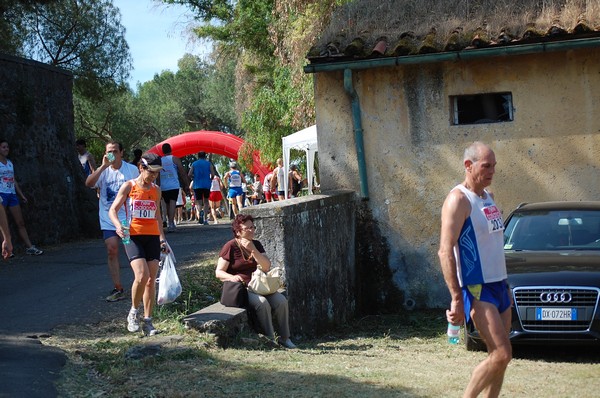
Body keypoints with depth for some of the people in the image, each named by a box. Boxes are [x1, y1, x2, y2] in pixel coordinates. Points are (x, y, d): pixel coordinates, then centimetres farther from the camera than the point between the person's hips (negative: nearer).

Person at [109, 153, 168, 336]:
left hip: (152, 237, 4)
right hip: (133, 236, -4)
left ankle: (148, 321, 8)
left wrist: (163, 239, 18)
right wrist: (118, 225, -24)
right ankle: (133, 313, 3)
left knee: (151, 280, 1)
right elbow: (113, 210, -4)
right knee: (141, 275, -20)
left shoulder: (156, 190, 11)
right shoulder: (129, 186, -2)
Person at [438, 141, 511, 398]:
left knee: (499, 357, 8)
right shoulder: (459, 199, -13)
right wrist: (457, 299, -25)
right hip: (477, 289, -9)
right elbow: (445, 251, -20)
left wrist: (504, 285, 19)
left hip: (499, 284, 9)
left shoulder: (488, 197, 14)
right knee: (501, 354, -15)